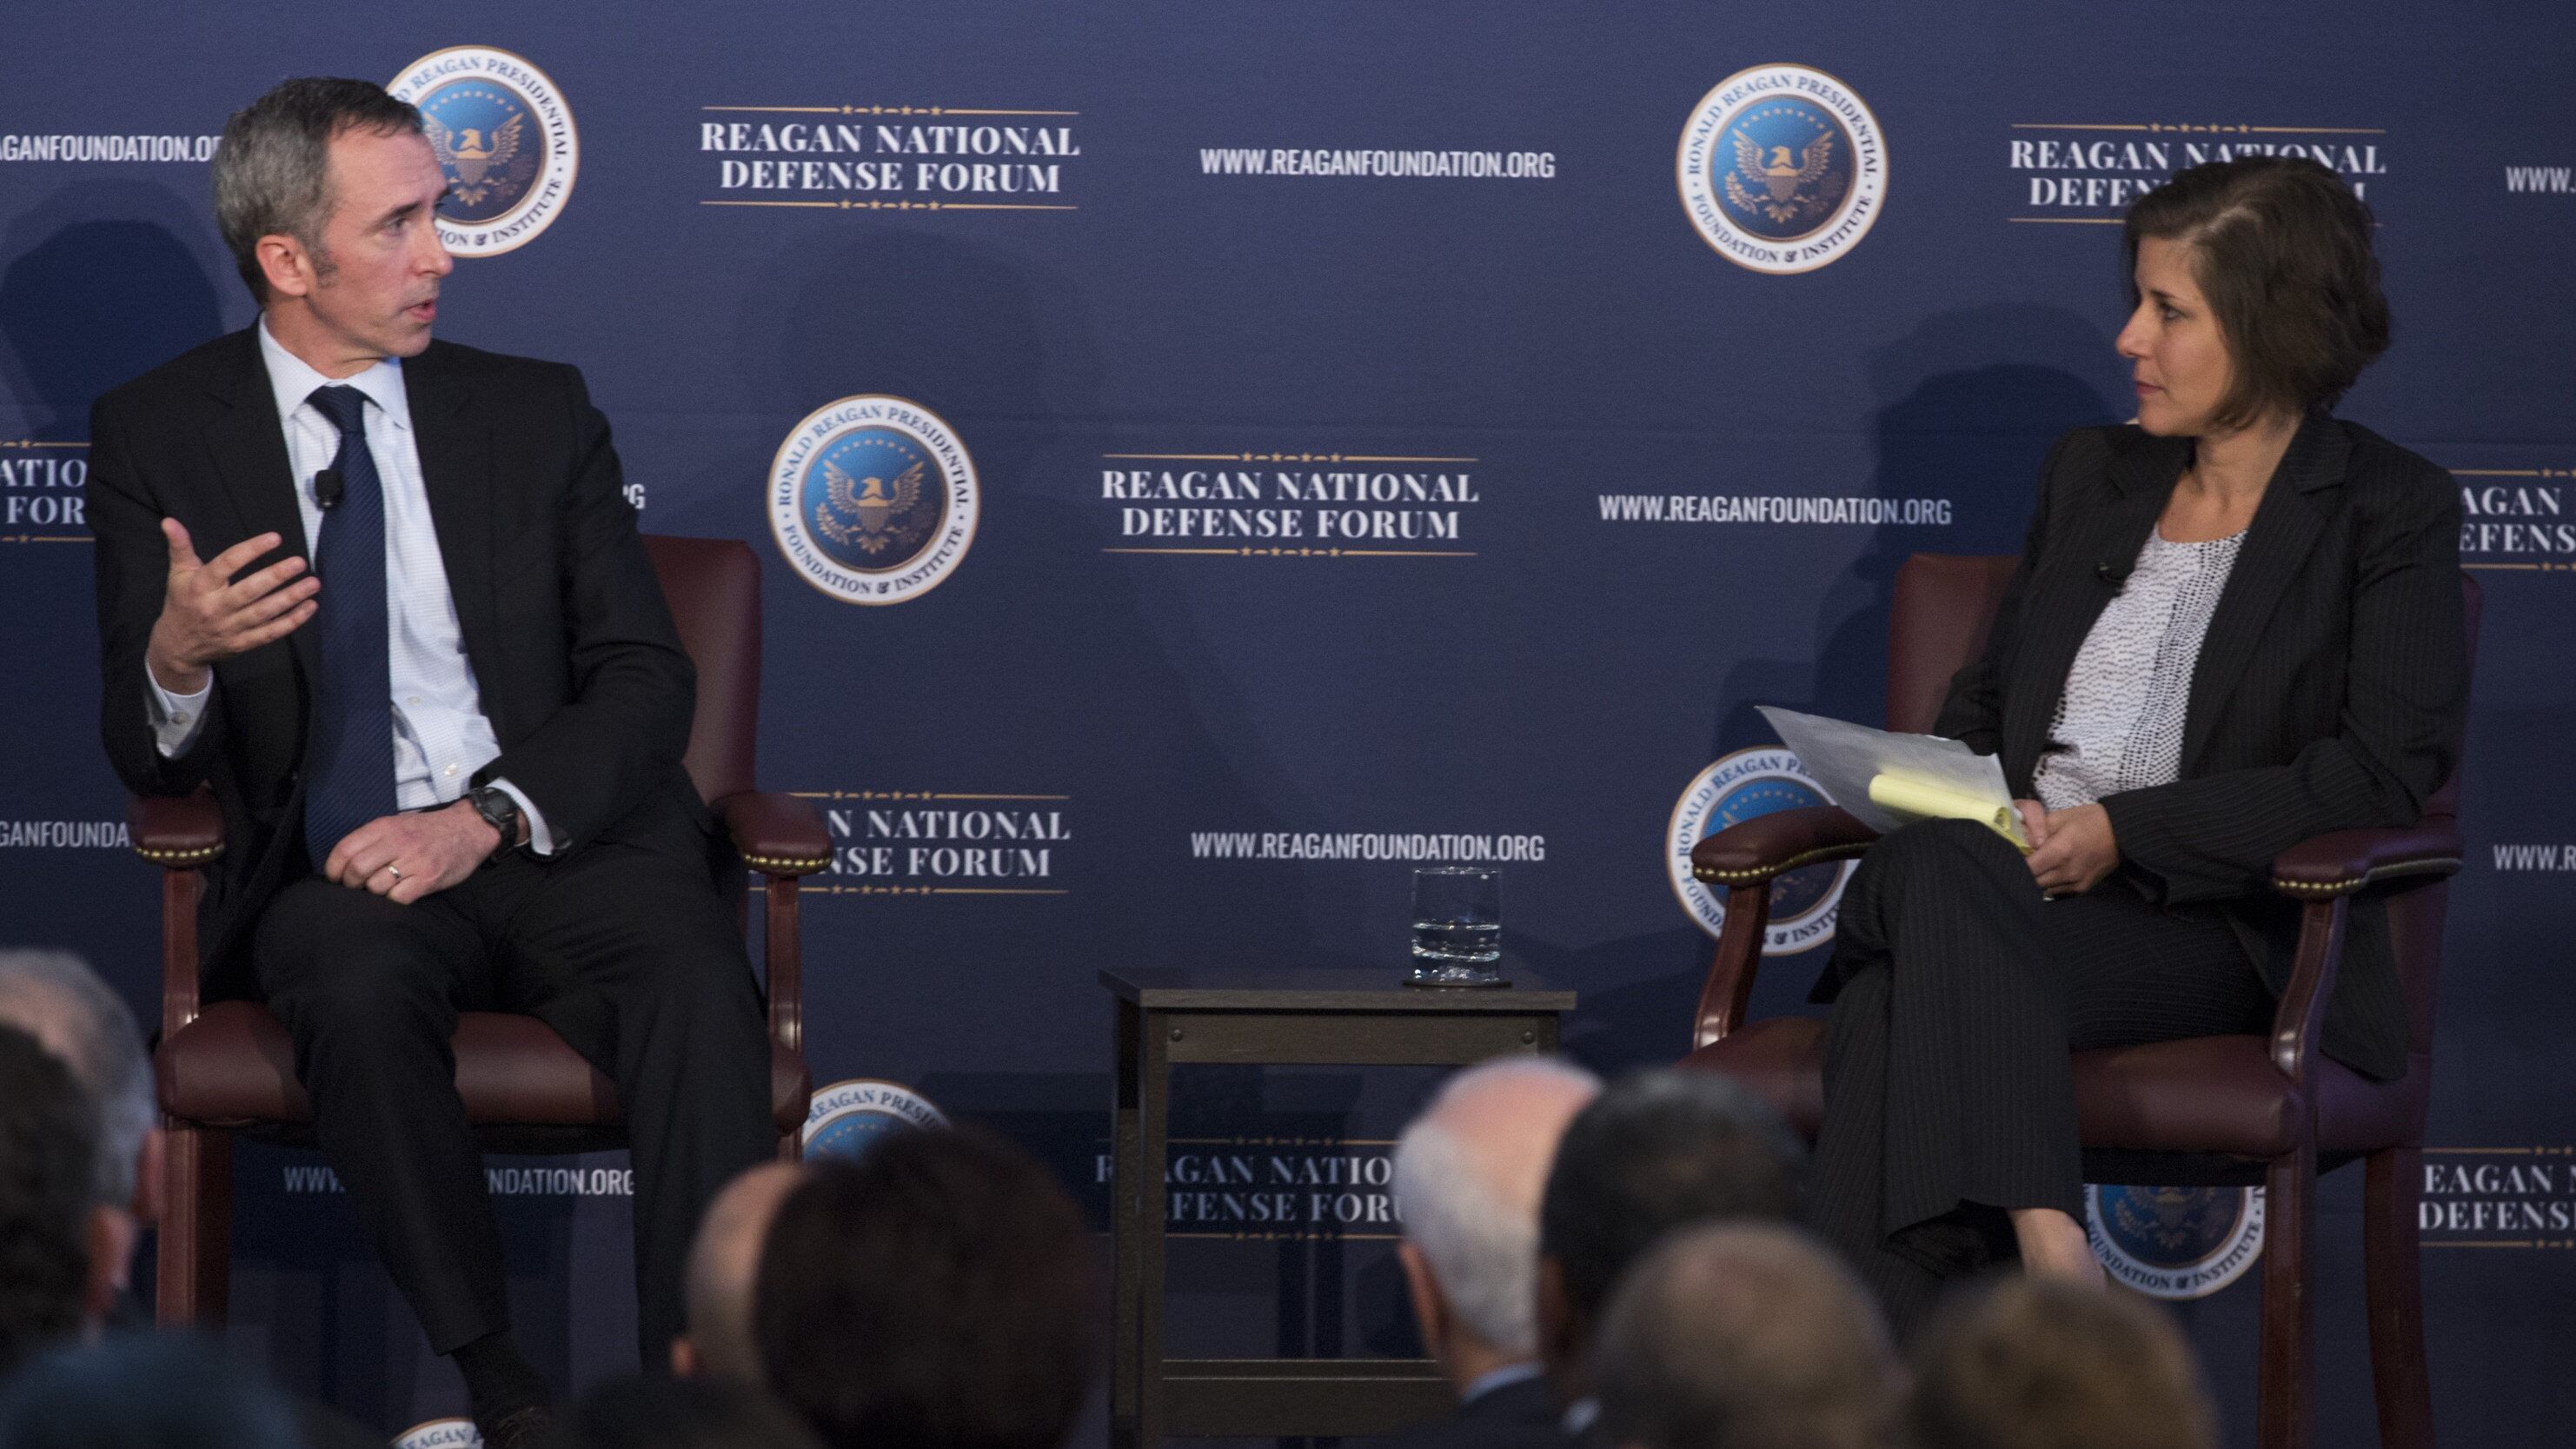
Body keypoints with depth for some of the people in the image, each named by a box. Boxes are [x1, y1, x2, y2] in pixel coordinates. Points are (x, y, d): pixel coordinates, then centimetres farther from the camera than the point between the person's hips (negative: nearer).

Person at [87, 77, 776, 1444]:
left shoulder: (535, 410, 11)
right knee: (361, 992, -36)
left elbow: (647, 677, 4)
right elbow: (146, 758, 4)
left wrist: (486, 816, -14)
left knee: (698, 983, -32)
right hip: (332, 867, -1)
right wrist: (177, 661, -23)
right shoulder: (155, 434, 7)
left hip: (560, 842, 1)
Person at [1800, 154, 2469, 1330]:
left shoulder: (2390, 512, 3)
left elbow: (2384, 772, -8)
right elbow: (1985, 701, 26)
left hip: (2229, 930, -5)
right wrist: (1958, 803, 0)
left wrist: (2125, 833, -16)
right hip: (2009, 890, 5)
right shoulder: (2091, 473, 22)